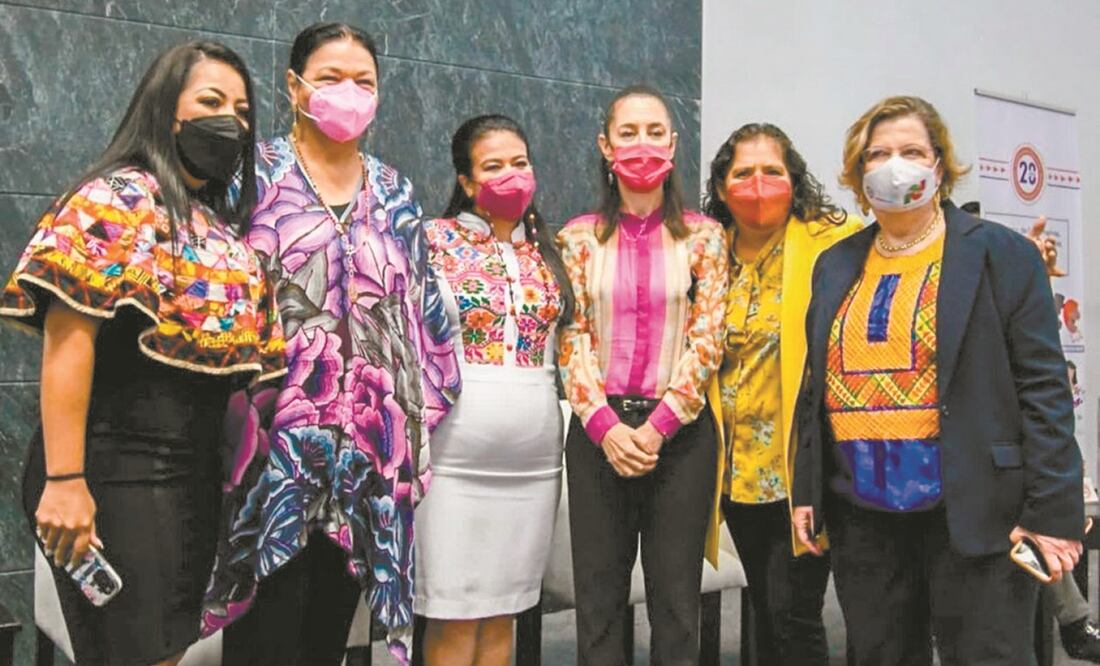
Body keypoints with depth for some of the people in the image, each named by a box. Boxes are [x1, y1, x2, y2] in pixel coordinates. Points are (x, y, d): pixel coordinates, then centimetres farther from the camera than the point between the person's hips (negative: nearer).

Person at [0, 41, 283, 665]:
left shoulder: (223, 223, 14)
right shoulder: (119, 197, -9)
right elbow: (68, 337, -18)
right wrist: (64, 480, -24)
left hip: (195, 474, 8)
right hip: (117, 472, -8)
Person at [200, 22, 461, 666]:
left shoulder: (396, 193, 14)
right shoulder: (254, 173, 2)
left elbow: (424, 313, 15)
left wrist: (420, 418, 11)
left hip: (371, 444, 4)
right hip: (275, 439, -4)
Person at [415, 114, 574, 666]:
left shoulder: (547, 252, 12)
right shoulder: (433, 241, -1)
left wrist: (570, 439, 12)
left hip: (535, 457, 4)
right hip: (456, 457, -4)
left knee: (503, 611, 12)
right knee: (454, 615, 2)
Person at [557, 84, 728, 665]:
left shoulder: (702, 236, 4)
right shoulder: (578, 238, 6)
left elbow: (706, 340, -2)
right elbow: (571, 340, 0)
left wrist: (657, 426, -12)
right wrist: (606, 426, -12)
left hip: (680, 432, 0)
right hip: (598, 433, 1)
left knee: (676, 600, 6)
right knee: (599, 600, 7)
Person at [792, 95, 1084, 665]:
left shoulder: (1002, 255, 0)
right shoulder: (836, 265, 12)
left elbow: (1043, 387, -5)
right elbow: (816, 387, 15)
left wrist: (1053, 511, -11)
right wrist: (807, 490, 10)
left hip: (974, 512, -4)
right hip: (860, 516, 4)